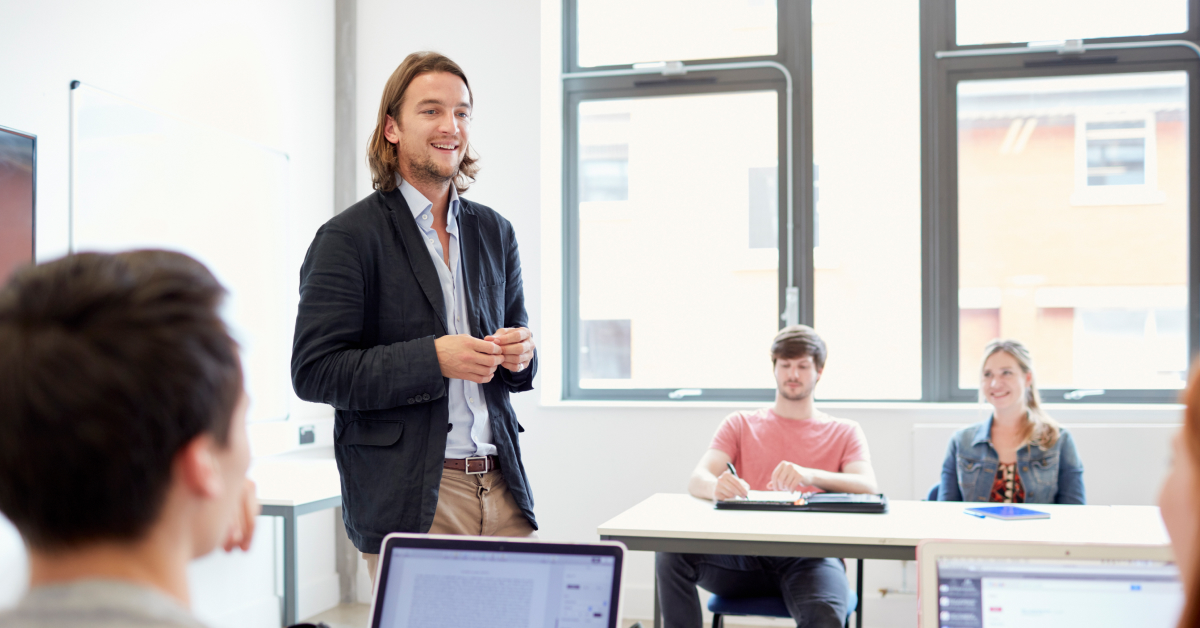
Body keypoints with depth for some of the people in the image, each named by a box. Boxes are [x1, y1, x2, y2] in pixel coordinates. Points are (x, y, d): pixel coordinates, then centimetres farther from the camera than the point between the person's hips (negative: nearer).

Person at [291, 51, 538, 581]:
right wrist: (433, 358, -20)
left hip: (502, 493, 5)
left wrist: (520, 354, -3)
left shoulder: (494, 232, 15)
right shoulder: (348, 237, -4)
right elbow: (314, 372, -10)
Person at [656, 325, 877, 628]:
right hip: (746, 555, 2)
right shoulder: (740, 424, 20)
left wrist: (810, 476, -24)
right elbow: (697, 480, 3)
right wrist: (717, 486, -25)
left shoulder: (844, 432, 18)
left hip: (809, 559, -2)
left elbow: (868, 487, -3)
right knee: (672, 554, -27)